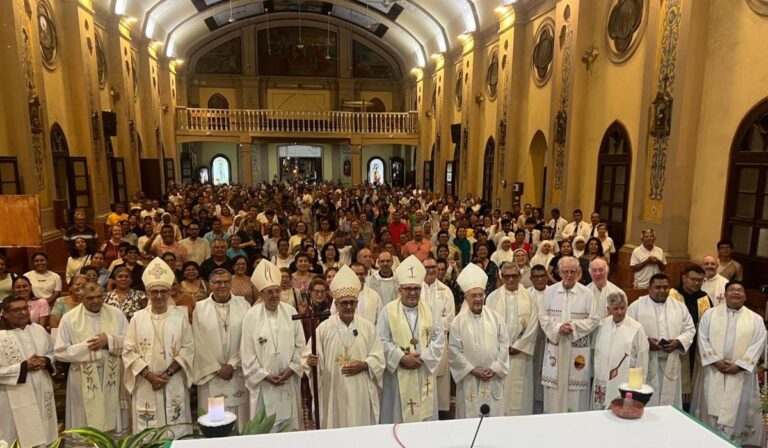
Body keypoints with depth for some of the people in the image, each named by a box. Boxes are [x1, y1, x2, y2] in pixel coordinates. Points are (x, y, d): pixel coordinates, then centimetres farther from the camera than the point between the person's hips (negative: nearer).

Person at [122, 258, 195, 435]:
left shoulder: (180, 316, -1)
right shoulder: (138, 318, 2)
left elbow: (188, 348, -3)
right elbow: (129, 351, -1)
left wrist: (168, 373, -13)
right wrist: (149, 375, -12)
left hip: (174, 384, -1)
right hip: (145, 385, 1)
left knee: (176, 432, 6)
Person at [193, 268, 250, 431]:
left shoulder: (243, 305, 1)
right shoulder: (200, 308, 0)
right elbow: (199, 343, -1)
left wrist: (232, 365, -9)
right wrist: (216, 369, -6)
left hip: (238, 373, 0)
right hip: (210, 375, 0)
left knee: (239, 420, 5)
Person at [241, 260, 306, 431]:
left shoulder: (290, 312, -3)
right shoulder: (251, 316, -10)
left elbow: (300, 344, 1)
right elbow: (247, 351, -6)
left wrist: (292, 368, -7)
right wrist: (264, 375, -9)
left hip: (289, 379, 2)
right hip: (263, 381, -2)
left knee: (290, 423, 12)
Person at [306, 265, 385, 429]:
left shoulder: (368, 327, 3)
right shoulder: (324, 328, 0)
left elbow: (378, 357, 4)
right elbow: (312, 355, -2)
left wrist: (363, 365, -13)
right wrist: (310, 360, -24)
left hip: (362, 392, 1)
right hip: (334, 392, -1)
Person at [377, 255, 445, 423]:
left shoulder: (429, 310, 3)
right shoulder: (388, 310, -5)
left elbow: (439, 339, 0)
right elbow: (381, 341, -9)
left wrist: (422, 358, -12)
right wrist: (402, 358, -17)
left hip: (424, 374, 3)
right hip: (398, 374, -2)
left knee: (425, 414, 12)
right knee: (398, 417, 7)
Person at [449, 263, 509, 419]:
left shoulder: (496, 318, 2)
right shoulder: (458, 321, -5)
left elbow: (504, 345, 1)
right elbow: (454, 350, -6)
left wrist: (494, 368, -7)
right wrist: (472, 370, -10)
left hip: (493, 379, 2)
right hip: (468, 379, -1)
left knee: (494, 417, 8)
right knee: (469, 417, 6)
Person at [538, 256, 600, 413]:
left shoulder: (587, 294, -1)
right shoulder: (550, 292, 3)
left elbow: (594, 320, -2)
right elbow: (543, 317, 1)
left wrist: (574, 325, -15)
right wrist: (558, 327, -15)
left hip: (578, 347, -1)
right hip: (555, 345, 1)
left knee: (576, 389, 3)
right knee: (554, 384, 6)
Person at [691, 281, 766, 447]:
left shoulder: (756, 319, 5)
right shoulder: (710, 314, 5)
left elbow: (758, 345, -4)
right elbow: (703, 339, 0)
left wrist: (739, 365, -13)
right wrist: (715, 360, -12)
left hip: (741, 374, 0)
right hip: (714, 371, 0)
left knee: (737, 410, 3)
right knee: (712, 408, 3)